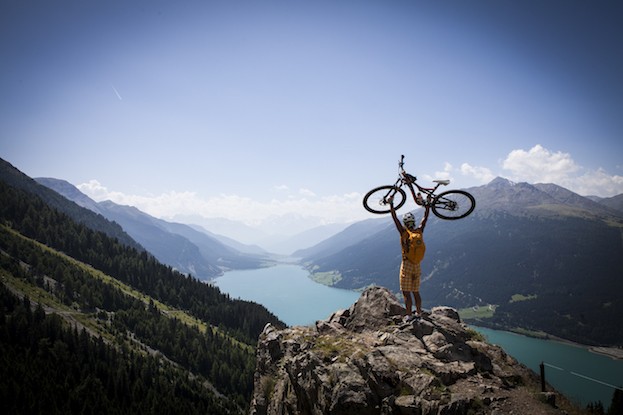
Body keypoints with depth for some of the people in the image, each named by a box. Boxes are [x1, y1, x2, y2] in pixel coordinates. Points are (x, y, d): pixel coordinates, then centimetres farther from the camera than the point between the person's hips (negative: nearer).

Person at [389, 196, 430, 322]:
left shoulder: (404, 232, -11)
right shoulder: (419, 231, 0)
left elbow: (395, 218, -7)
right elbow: (425, 217, 12)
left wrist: (391, 204, 1)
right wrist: (427, 204, 20)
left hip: (407, 265, -5)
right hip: (417, 266, 5)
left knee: (406, 293, -1)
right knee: (416, 292, 15)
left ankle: (409, 315, -1)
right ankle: (418, 313, 21)